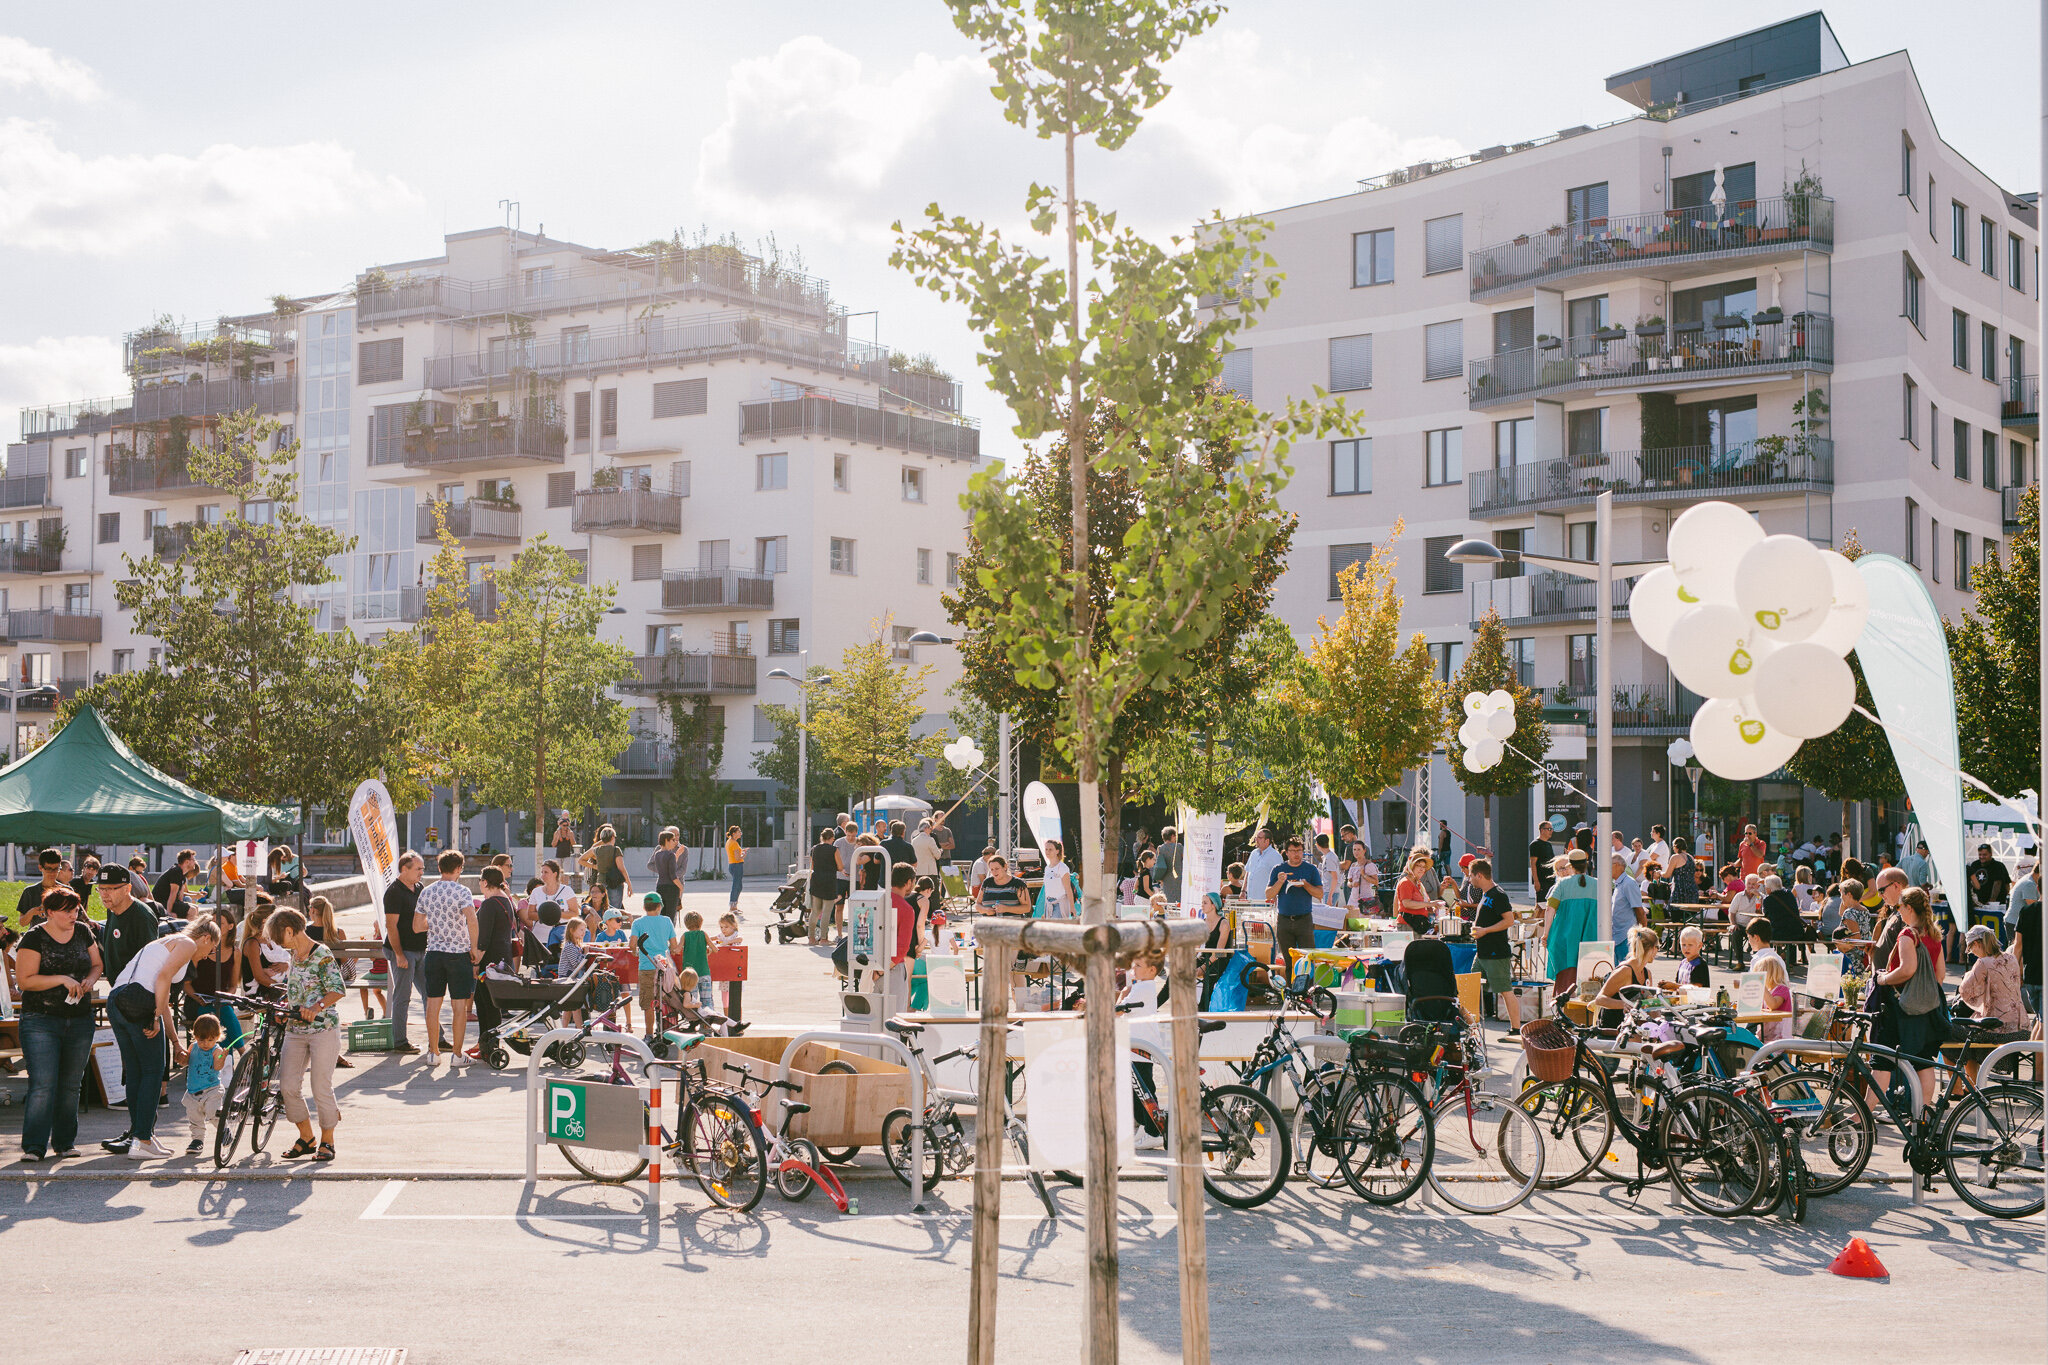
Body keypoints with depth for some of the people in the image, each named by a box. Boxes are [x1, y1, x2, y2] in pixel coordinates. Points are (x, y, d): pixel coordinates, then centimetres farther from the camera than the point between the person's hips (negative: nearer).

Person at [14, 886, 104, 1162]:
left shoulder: (83, 932, 9)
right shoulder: (34, 938, -7)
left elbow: (98, 964, 18)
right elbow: (24, 981, -12)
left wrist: (90, 980, -3)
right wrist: (62, 979, -19)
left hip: (80, 1021, 5)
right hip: (41, 1021, -5)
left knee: (71, 1085, 8)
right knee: (43, 1084, -12)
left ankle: (65, 1142, 17)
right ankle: (34, 1146, -9)